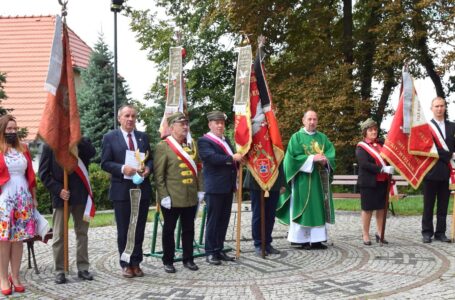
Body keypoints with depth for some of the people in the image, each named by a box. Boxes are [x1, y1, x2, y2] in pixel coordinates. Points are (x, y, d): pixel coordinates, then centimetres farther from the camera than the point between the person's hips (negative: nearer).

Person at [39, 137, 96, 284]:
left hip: (80, 195, 2)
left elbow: (91, 152, -16)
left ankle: (83, 268, 15)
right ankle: (59, 271, 9)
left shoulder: (82, 142, 7)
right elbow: (43, 173, -2)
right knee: (59, 236, 1)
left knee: (82, 233, 8)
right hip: (61, 196, -2)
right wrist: (58, 190, -12)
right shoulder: (49, 146, 1)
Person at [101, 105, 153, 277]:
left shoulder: (143, 137, 11)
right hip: (121, 190, -3)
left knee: (139, 229, 8)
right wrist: (122, 168, -20)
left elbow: (150, 159, 14)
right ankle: (125, 264, 14)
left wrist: (148, 168, -8)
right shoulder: (110, 138, -1)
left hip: (142, 189, 3)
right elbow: (105, 163, -5)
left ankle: (136, 262, 18)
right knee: (123, 230, 4)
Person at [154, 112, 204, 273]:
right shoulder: (163, 146, -7)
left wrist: (200, 190, 6)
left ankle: (188, 259, 23)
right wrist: (163, 196, -14)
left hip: (191, 197, 5)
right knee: (169, 229, 7)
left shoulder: (192, 145, 11)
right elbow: (158, 174, -10)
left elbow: (198, 168, 14)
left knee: (189, 229, 12)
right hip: (172, 198, -5)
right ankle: (168, 261, 17)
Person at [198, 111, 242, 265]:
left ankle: (219, 250, 18)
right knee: (213, 220, -3)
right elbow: (212, 157, -22)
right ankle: (210, 252, 3)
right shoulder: (204, 141, -7)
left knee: (224, 220, 10)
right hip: (215, 187, -8)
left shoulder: (226, 140, 19)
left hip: (228, 186, 8)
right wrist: (232, 158, -22)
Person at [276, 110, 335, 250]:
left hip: (319, 179, 5)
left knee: (318, 208, 3)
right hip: (303, 179, -4)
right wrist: (312, 158, -18)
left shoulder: (323, 138, 14)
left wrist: (325, 160, -17)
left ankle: (316, 239, 6)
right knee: (303, 208, -3)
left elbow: (331, 154, 5)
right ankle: (302, 239, 0)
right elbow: (294, 156, -10)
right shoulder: (296, 137, 1)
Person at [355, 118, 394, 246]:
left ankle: (379, 233, 18)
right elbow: (364, 164, -18)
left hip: (383, 182, 5)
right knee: (367, 209, 3)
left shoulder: (381, 144, 11)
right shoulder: (361, 147, -5)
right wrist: (383, 169, -25)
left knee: (381, 208, 7)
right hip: (369, 183, -5)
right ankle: (365, 235, 11)